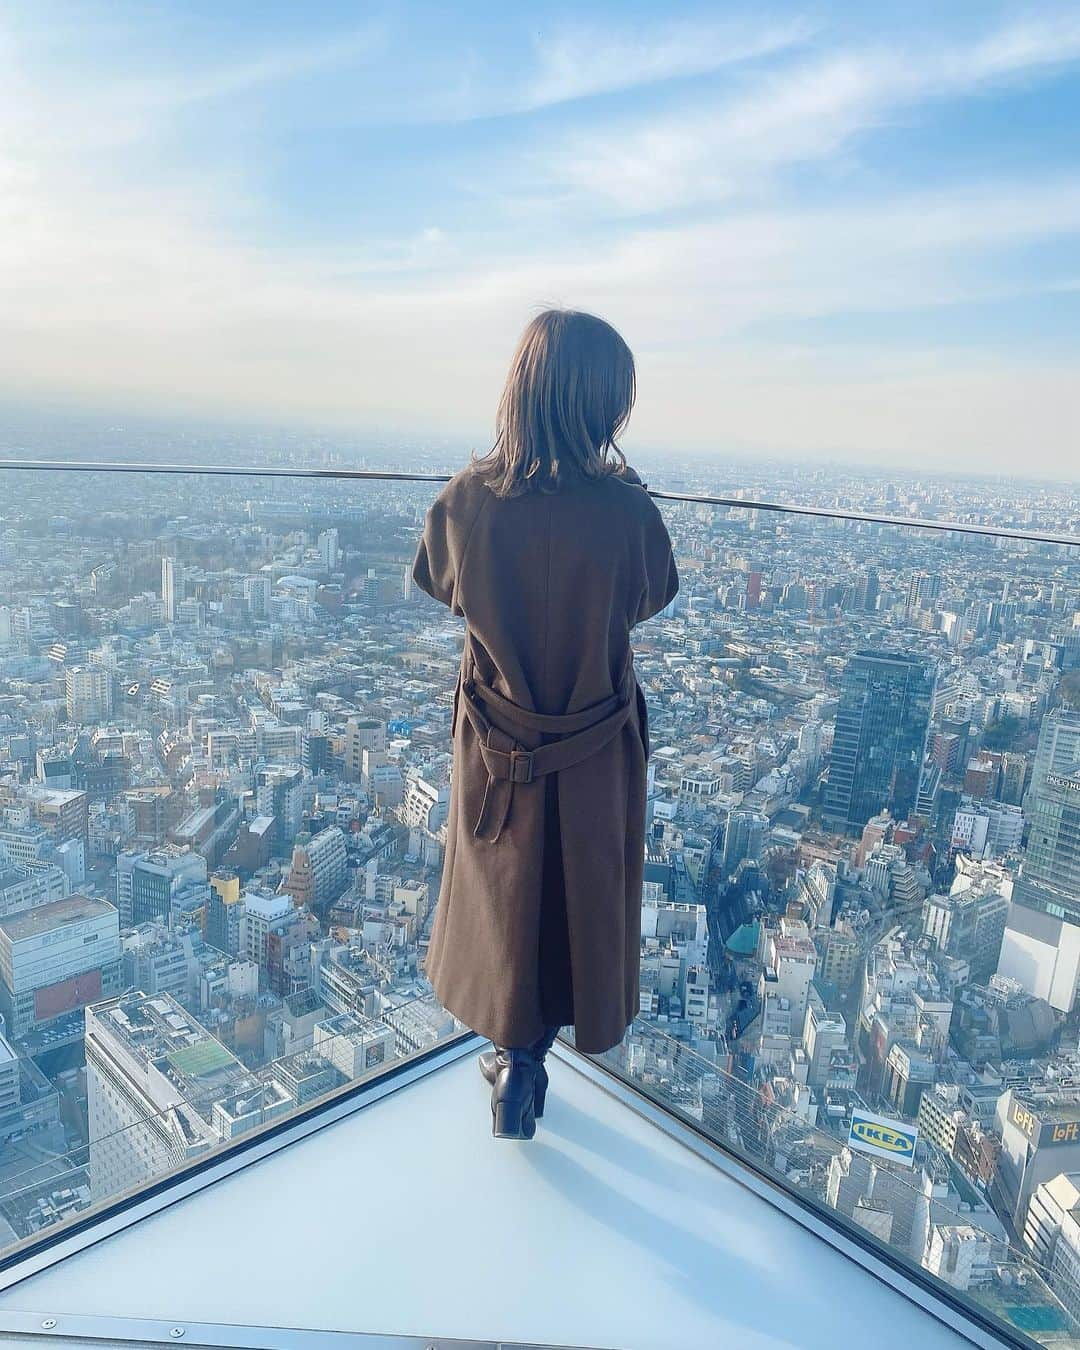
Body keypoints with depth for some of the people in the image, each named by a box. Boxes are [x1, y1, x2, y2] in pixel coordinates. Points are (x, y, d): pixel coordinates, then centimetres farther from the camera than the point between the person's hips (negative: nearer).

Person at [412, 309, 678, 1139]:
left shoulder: (468, 499, -18)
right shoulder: (626, 509, -23)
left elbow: (441, 587, 1)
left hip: (495, 742, 1)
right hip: (597, 750, -1)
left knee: (501, 886, 23)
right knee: (582, 887, 22)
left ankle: (513, 1051, 33)